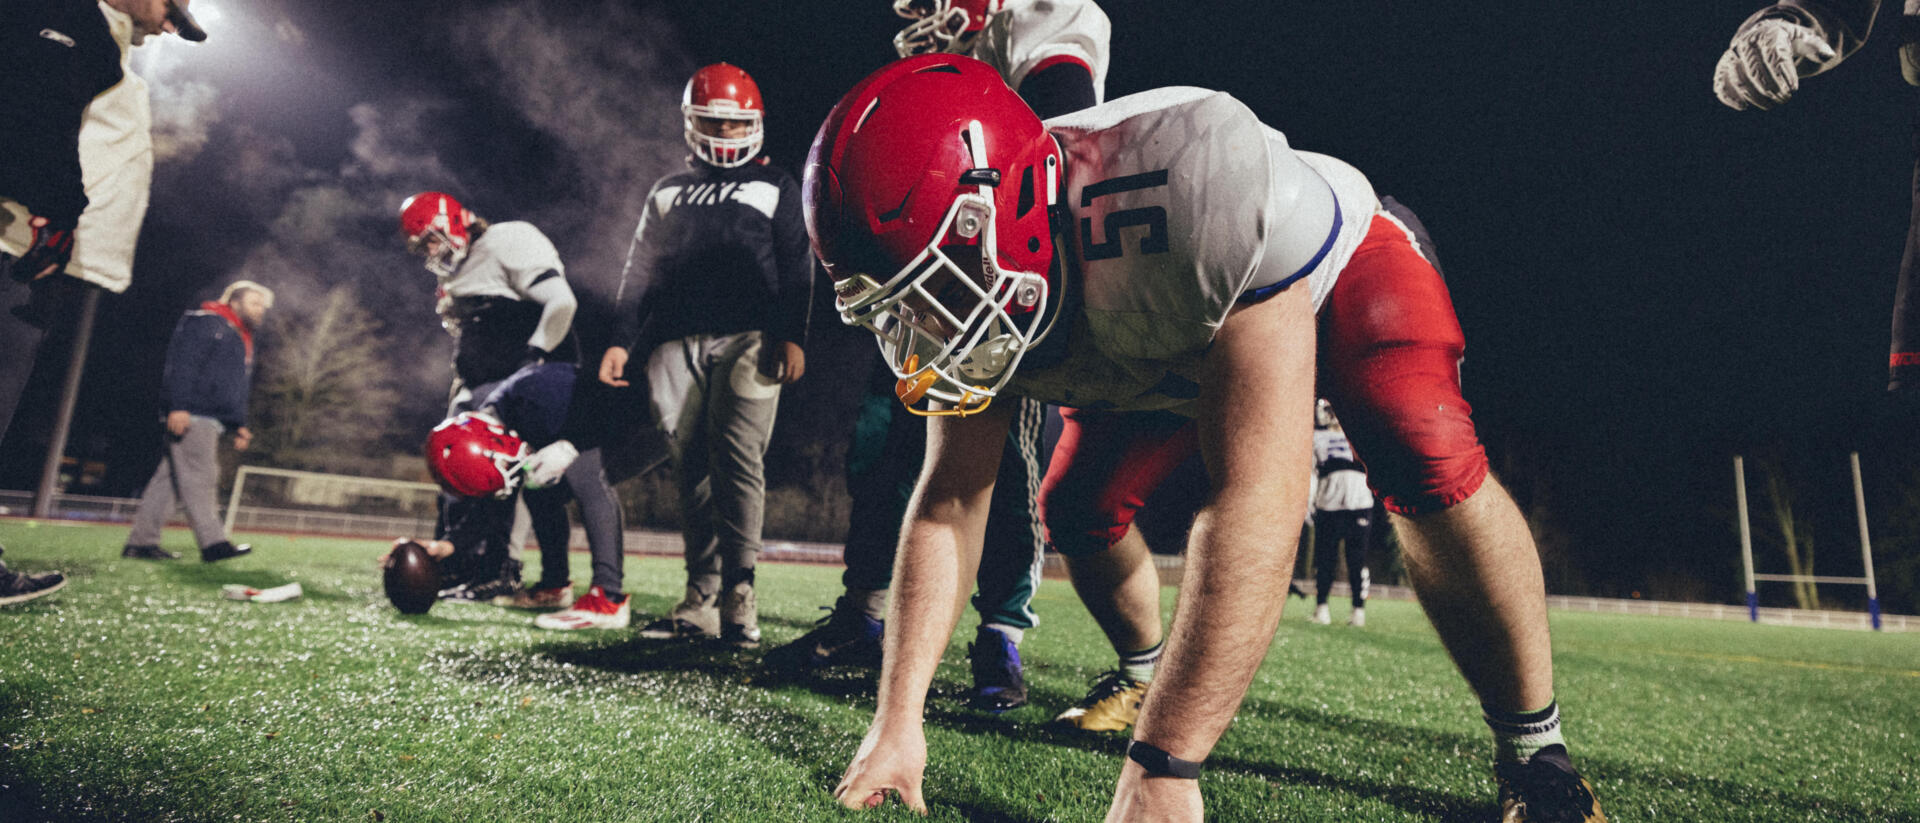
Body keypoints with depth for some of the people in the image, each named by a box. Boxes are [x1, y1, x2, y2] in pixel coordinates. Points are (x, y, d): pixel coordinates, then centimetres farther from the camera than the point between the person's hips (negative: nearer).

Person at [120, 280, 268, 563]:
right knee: (198, 479, -12)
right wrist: (179, 406, -23)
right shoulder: (205, 322, -2)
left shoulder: (239, 339, 28)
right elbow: (183, 364, -14)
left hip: (210, 422, 10)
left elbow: (237, 390, 29)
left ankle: (141, 542, 10)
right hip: (191, 416, -10)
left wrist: (238, 426, 20)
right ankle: (213, 543, -17)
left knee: (171, 479, 8)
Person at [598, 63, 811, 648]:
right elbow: (640, 274, 22)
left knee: (737, 459, -16)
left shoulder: (774, 187, 17)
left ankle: (738, 598, -13)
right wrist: (621, 341, 11)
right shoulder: (668, 192, 26)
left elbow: (795, 270, 6)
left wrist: (791, 335, -8)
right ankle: (701, 602, 3)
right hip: (676, 341, 4)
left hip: (746, 336, -3)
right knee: (691, 468, -1)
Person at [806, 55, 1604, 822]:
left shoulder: (1195, 179, -47)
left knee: (1426, 462, -31)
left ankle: (1532, 748, -10)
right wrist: (898, 719, -26)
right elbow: (947, 506, -19)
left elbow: (1260, 492, -49)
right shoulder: (980, 288, -26)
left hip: (1339, 267, -4)